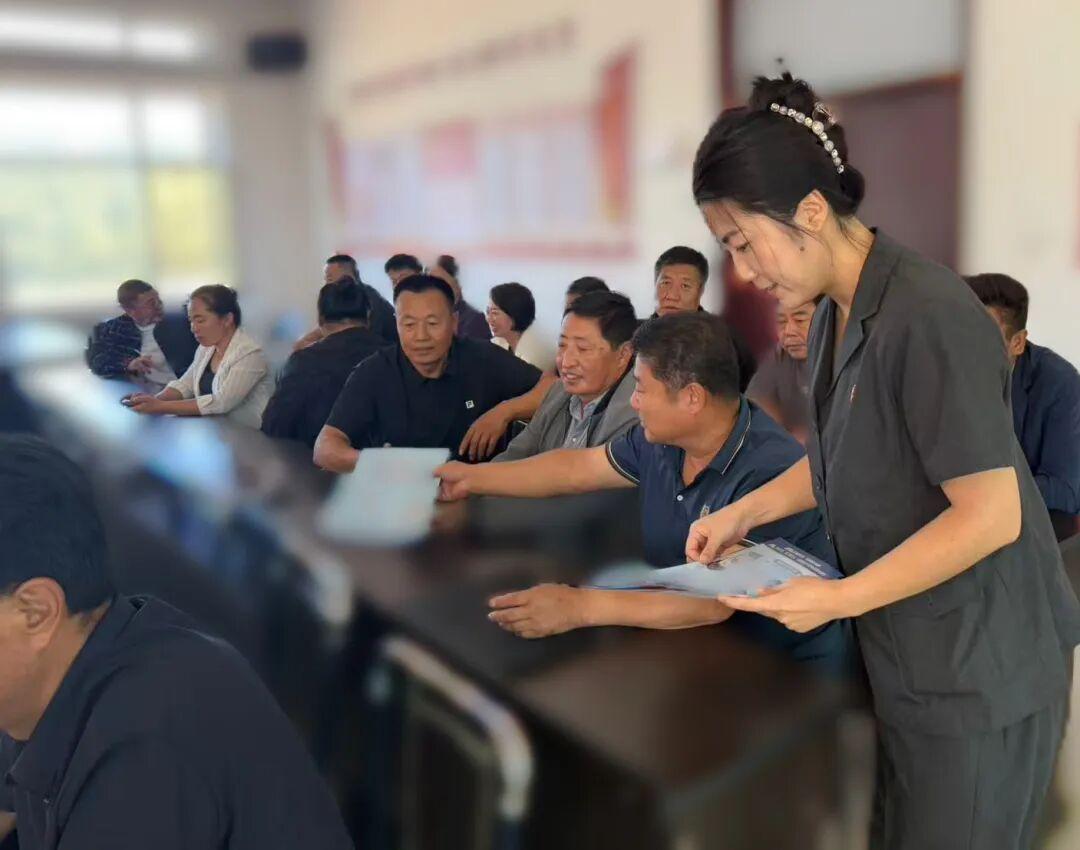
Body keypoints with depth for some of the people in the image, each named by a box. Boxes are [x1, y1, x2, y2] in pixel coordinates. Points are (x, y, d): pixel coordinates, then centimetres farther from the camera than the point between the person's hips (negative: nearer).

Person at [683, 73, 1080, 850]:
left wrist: (840, 599, -21)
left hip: (980, 667, -8)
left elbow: (990, 515, -24)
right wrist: (745, 511, 4)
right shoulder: (837, 313, 3)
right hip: (906, 652, 8)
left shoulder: (929, 318, -25)